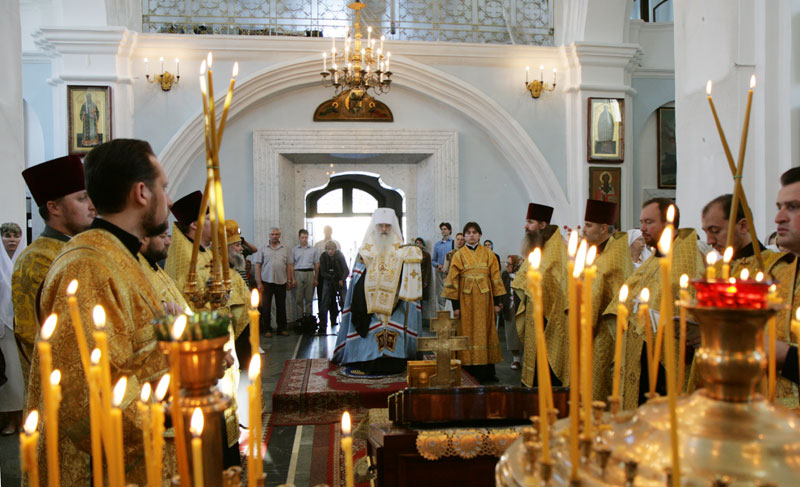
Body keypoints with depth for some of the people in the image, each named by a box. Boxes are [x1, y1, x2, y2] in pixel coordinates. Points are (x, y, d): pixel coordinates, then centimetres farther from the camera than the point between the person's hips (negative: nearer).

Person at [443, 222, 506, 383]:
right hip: (466, 299, -1)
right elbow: (453, 280, 0)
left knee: (485, 331, 5)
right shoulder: (458, 255, 4)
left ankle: (487, 372, 13)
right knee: (468, 333, 0)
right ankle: (471, 374, 5)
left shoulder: (488, 254, 7)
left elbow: (495, 278, 5)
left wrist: (497, 301, -1)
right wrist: (455, 305, -6)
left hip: (484, 299, 1)